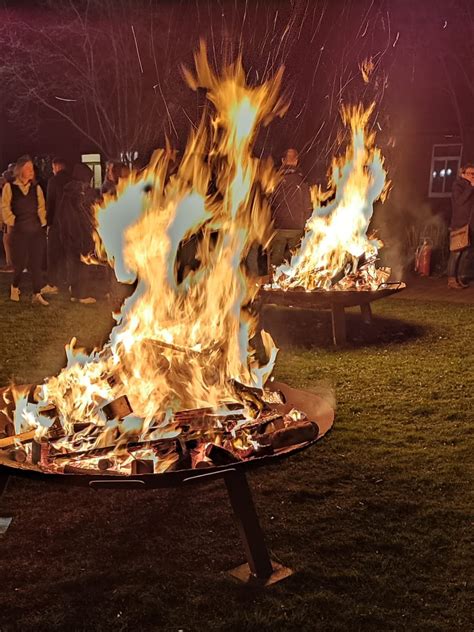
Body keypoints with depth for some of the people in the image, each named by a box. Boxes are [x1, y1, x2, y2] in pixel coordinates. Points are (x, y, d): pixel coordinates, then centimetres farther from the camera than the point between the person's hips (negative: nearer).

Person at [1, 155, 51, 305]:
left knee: (36, 262, 0)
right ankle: (14, 287, 26)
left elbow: (41, 207, 10)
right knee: (20, 262, 0)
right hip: (19, 231, -3)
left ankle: (37, 294, 2)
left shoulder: (36, 187, 11)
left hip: (37, 230, 3)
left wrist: (42, 223, 1)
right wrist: (12, 222, -5)